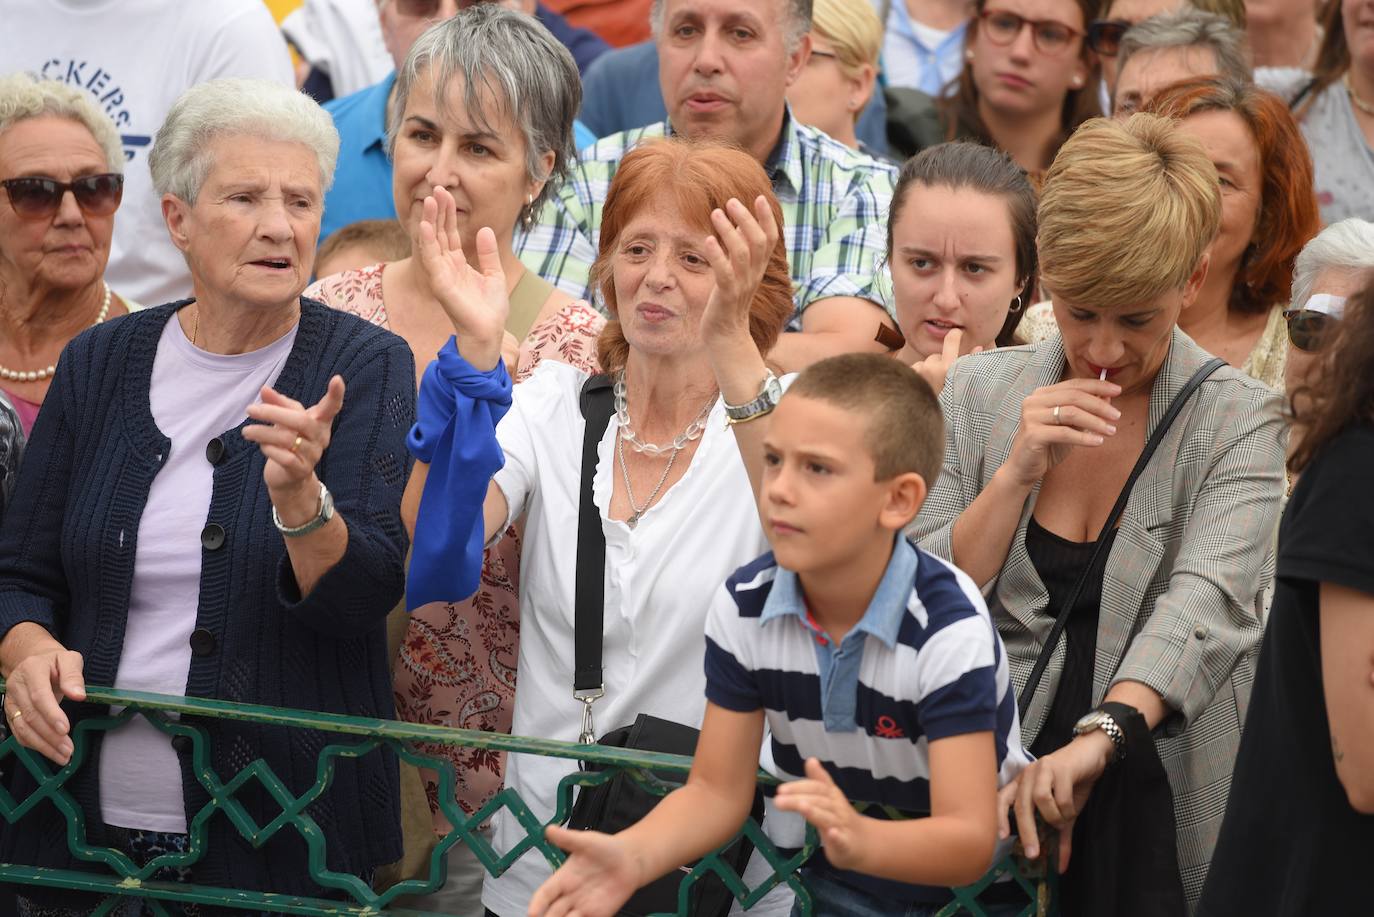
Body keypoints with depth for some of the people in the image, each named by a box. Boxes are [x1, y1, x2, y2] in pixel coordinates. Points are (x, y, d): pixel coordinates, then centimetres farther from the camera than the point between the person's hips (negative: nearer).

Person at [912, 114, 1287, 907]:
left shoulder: (1241, 421, -6)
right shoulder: (978, 395, 4)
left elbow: (1206, 604, -23)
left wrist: (1100, 736, -40)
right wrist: (1016, 472, -14)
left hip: (1171, 825, -2)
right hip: (993, 805, 2)